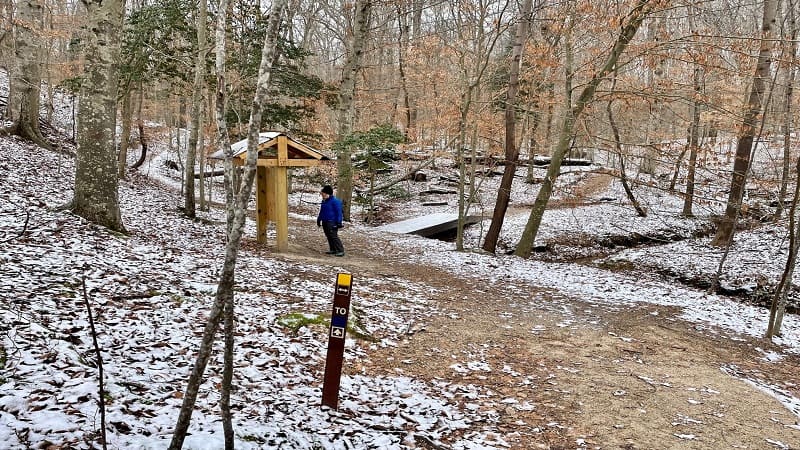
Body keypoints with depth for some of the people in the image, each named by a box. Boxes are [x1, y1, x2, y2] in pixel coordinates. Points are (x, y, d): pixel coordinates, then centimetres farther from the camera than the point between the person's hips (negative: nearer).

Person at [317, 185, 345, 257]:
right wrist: (319, 219, 29)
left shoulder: (335, 201, -14)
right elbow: (322, 212, 27)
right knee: (329, 236, 11)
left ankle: (340, 251, -12)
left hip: (331, 222, -9)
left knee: (333, 236, -13)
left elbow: (339, 212, -14)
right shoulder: (324, 201, 13)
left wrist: (338, 222, -17)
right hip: (325, 222, 9)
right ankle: (333, 249, 20)